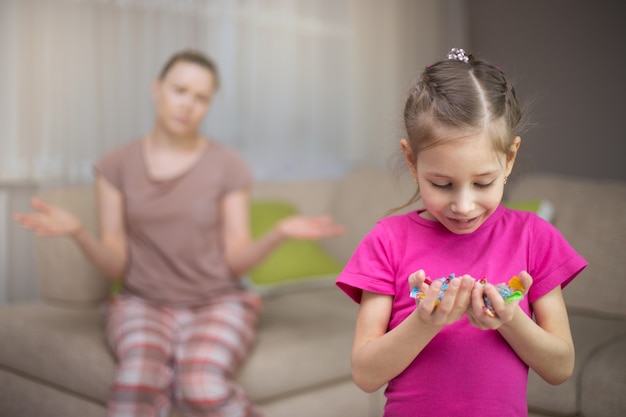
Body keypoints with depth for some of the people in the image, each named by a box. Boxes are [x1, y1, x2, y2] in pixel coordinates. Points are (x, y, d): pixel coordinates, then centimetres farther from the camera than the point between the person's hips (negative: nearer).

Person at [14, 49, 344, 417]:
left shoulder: (228, 165, 1)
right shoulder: (117, 165, 3)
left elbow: (236, 260, -1)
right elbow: (116, 266, 0)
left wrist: (280, 234, -20)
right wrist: (77, 232, -19)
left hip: (217, 303, 0)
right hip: (144, 304, 1)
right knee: (140, 378, -34)